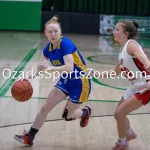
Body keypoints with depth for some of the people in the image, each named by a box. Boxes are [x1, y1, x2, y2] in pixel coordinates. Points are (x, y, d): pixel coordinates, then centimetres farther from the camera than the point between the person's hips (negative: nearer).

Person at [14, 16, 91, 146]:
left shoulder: (66, 44, -27)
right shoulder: (48, 48, -4)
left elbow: (69, 68, -38)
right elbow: (41, 67, 6)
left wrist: (50, 68, -47)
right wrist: (30, 77, -11)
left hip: (80, 82, -7)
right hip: (66, 80, 7)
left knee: (67, 116, 6)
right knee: (45, 108, -1)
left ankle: (86, 112, 38)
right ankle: (29, 137, 10)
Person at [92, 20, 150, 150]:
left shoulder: (131, 44, -17)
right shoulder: (122, 50, 9)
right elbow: (115, 72, 21)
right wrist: (97, 74, 17)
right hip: (135, 86, 9)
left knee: (119, 113, -9)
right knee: (119, 112, 20)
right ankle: (130, 134, 48)